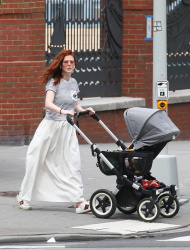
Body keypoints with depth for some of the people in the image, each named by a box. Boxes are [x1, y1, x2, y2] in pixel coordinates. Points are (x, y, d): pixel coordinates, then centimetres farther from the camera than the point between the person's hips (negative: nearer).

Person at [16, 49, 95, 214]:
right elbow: (48, 103, -22)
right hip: (51, 125, -5)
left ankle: (79, 202, -3)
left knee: (73, 163, -3)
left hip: (67, 128, 5)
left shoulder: (73, 83, 11)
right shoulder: (54, 81, -8)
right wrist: (62, 111, -38)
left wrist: (85, 111, 2)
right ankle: (24, 197, 16)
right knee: (36, 161, 3)